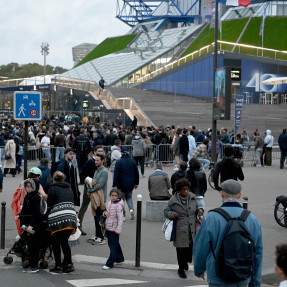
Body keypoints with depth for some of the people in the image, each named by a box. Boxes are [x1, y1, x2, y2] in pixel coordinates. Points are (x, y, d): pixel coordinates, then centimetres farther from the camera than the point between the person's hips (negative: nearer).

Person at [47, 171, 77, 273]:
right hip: (71, 218, 5)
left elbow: (49, 204, -2)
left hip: (58, 219, -5)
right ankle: (68, 264, 6)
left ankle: (58, 266, 6)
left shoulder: (53, 188, 0)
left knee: (55, 243, 6)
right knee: (64, 242, 14)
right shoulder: (69, 189, 17)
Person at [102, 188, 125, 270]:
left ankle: (109, 263, 2)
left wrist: (118, 229, -23)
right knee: (111, 244, 18)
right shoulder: (109, 203, 7)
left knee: (113, 246, -1)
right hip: (108, 227, 9)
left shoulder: (118, 205, -17)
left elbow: (120, 218, -19)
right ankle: (120, 259, 33)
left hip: (114, 229, -9)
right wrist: (105, 213, -3)